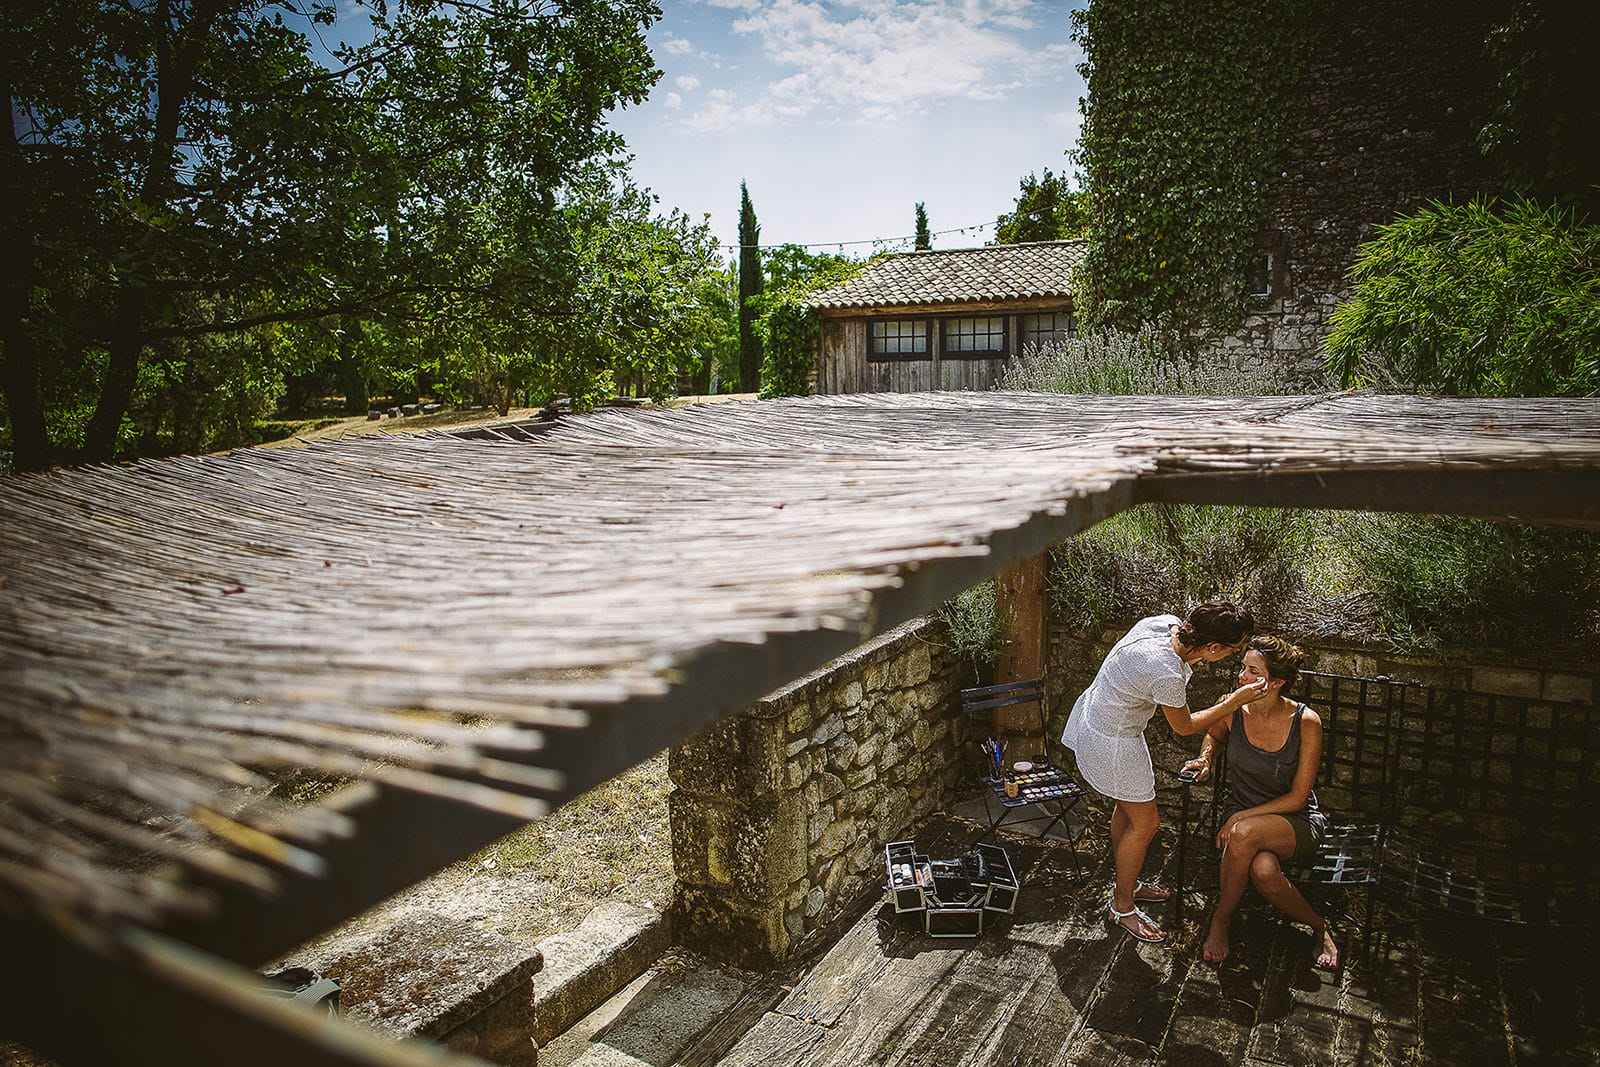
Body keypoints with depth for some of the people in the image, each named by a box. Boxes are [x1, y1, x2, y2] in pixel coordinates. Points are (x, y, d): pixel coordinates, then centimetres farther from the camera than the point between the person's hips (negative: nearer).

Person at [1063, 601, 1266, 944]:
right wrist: (1236, 700, -9)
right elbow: (1185, 727, -13)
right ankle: (1122, 907, 23)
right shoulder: (1166, 676, -35)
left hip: (1093, 718, 9)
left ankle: (1128, 884, 43)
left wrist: (1188, 662, -2)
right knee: (1144, 823, 6)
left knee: (1127, 807, 24)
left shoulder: (1167, 622, -13)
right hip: (1111, 744, -9)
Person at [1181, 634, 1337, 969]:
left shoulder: (1306, 722, -17)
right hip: (1241, 815, 2)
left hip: (1296, 821, -2)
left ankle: (1221, 919, -12)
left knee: (1244, 833, -38)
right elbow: (1213, 734, 19)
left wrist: (1242, 816, -19)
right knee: (1263, 869, -34)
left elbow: (1297, 797, -11)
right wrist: (1205, 757, -3)